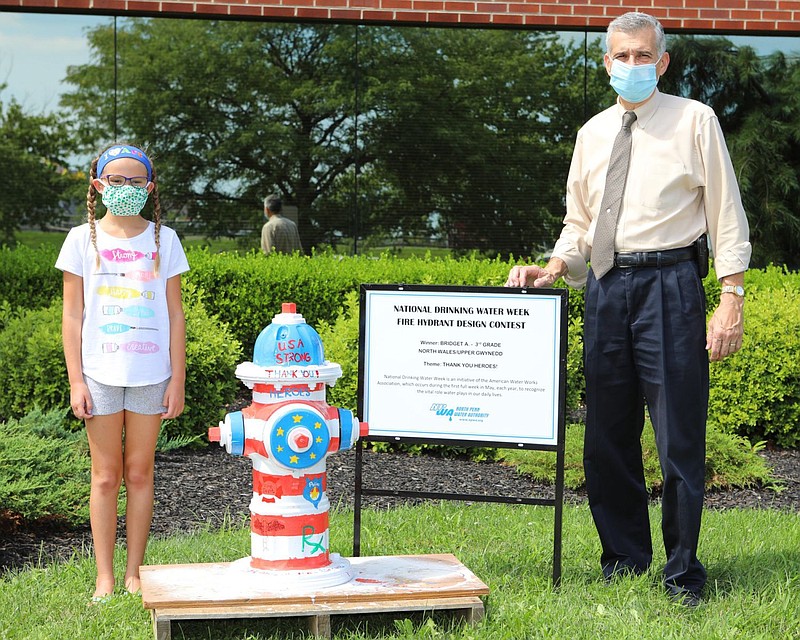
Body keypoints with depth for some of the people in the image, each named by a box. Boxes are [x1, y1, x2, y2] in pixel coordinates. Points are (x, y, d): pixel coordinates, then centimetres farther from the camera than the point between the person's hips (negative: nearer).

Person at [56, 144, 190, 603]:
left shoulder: (163, 239, 4)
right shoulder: (84, 239, 2)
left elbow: (175, 315, 6)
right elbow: (73, 315, 2)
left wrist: (178, 379, 1)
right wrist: (76, 380, -4)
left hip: (151, 373, 1)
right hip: (100, 372, -1)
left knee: (140, 472, 6)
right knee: (106, 475, 4)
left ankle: (135, 573, 15)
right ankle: (105, 577, 10)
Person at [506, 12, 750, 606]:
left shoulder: (695, 121, 2)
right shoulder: (592, 134, 15)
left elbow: (727, 216, -1)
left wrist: (732, 299, -9)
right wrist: (551, 270, 2)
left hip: (670, 283, -5)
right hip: (606, 287, 5)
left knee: (679, 434, -5)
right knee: (607, 436, 8)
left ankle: (682, 573, 6)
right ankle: (625, 559, 22)